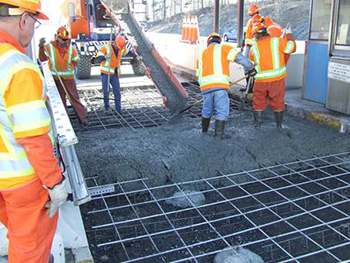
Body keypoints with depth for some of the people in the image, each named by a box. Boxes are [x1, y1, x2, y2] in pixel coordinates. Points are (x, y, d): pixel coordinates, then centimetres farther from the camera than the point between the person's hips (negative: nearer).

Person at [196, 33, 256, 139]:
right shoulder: (222, 48, 10)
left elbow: (199, 75, 26)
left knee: (207, 109, 22)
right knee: (222, 110, 4)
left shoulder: (202, 54, 26)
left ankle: (204, 129, 36)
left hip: (205, 86, 5)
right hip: (220, 86, -5)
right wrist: (250, 68, 4)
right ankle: (219, 133, 2)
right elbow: (239, 57, -3)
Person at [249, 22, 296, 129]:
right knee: (278, 102, 13)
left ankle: (257, 124, 14)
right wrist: (289, 36, 13)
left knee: (259, 102, 13)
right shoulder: (276, 41, -3)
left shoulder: (254, 48, 4)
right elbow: (291, 48, -3)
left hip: (261, 80, 1)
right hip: (277, 79, 0)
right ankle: (279, 125, 23)